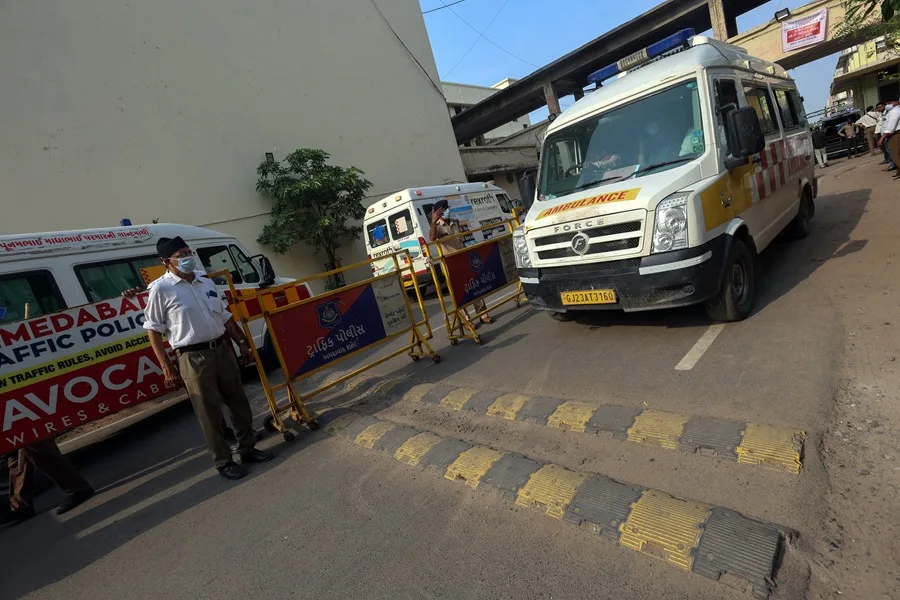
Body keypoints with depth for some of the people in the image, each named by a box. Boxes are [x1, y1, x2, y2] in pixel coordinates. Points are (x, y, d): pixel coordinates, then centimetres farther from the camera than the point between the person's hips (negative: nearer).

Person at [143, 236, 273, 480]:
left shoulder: (205, 280, 8)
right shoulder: (161, 289, -9)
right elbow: (153, 331, -6)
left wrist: (242, 343, 14)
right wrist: (167, 368, -9)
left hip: (222, 348, 6)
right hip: (193, 357, -6)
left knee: (238, 401, 13)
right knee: (210, 412, 4)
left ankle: (248, 449, 30)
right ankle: (224, 461, 20)